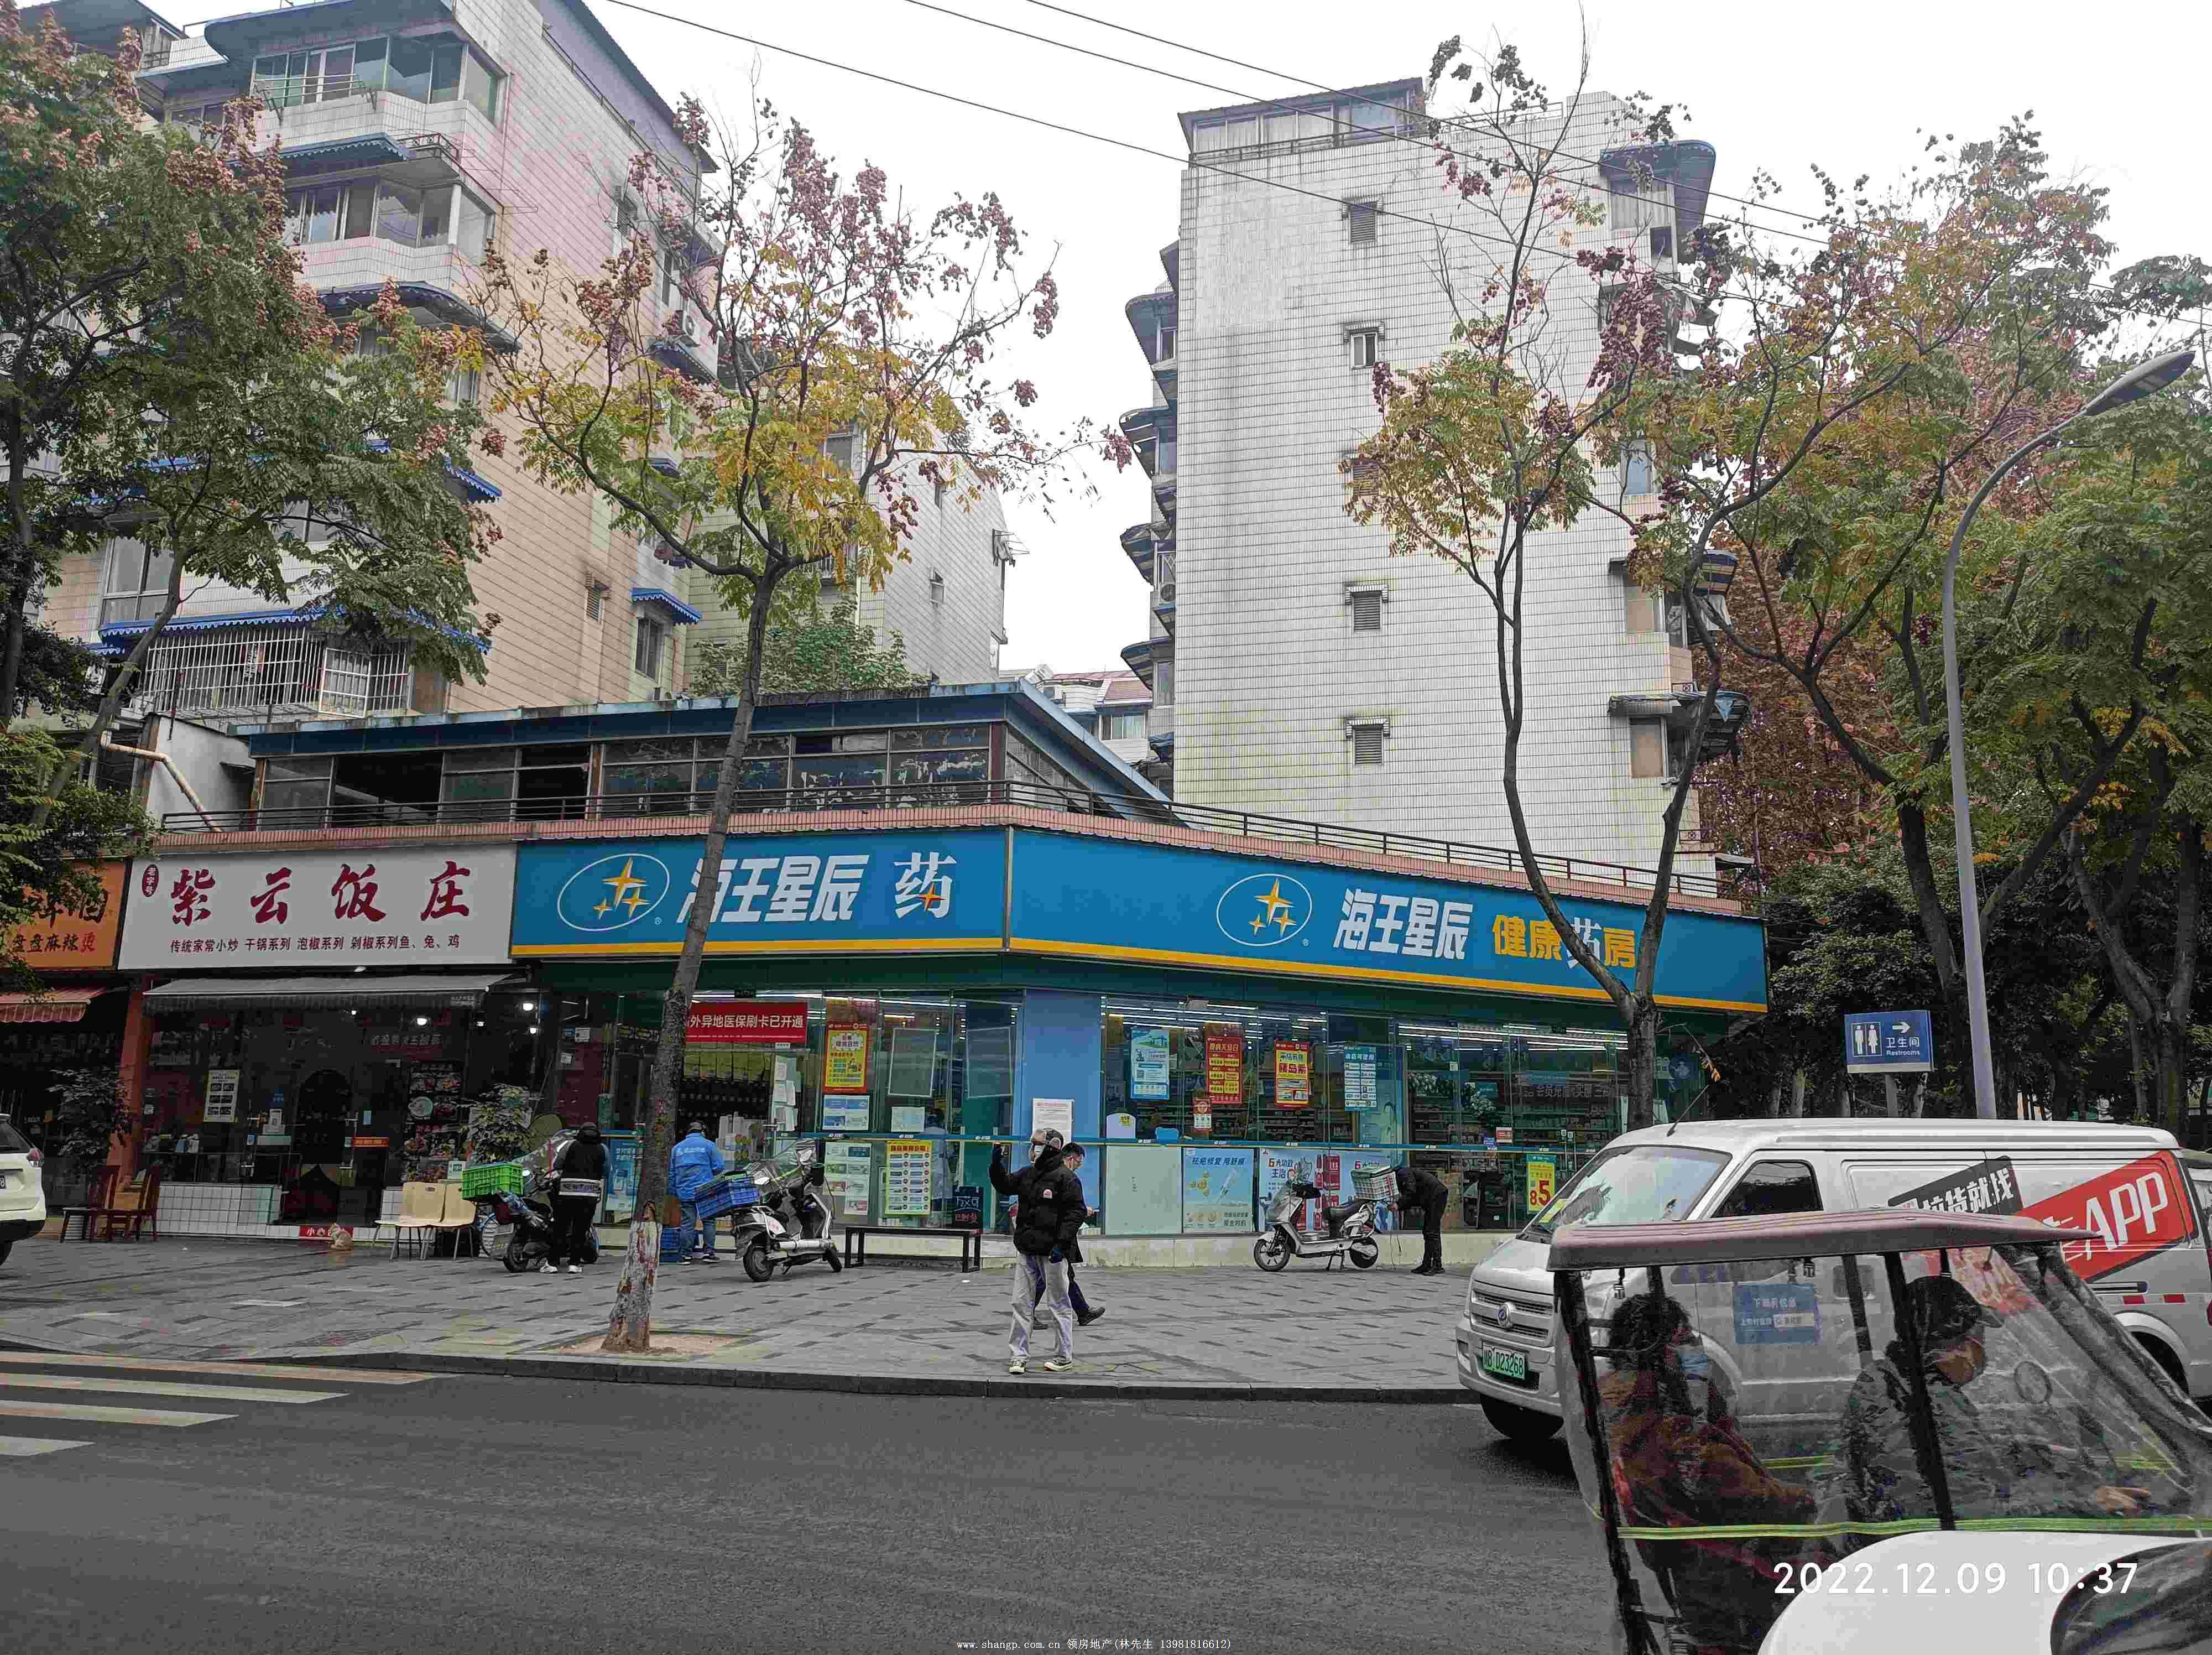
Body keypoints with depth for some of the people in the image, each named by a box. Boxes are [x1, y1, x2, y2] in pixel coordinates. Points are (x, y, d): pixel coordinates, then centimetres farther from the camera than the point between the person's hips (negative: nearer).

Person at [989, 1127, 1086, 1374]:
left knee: (1058, 1303, 4)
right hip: (1026, 1252, 7)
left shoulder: (1065, 1177, -11)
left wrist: (1061, 1243, -19)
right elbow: (1004, 1186, 23)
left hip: (1052, 1252, -7)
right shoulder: (1027, 1174, 11)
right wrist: (997, 1164, 6)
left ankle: (1066, 1356, 15)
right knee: (1022, 1303, 7)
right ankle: (1019, 1356, 15)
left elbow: (1076, 1212, -14)